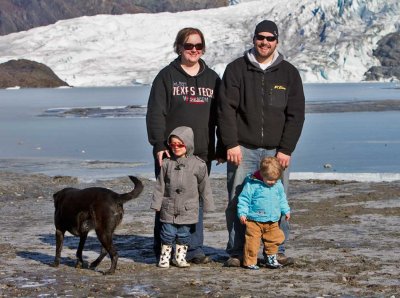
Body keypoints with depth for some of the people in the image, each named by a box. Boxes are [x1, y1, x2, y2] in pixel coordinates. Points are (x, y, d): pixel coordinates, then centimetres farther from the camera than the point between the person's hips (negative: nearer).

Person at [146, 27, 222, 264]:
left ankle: (194, 249, 11)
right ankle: (163, 251, 7)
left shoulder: (212, 78, 13)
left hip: (202, 153, 3)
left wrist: (221, 149, 10)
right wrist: (159, 145, -13)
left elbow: (221, 116, 15)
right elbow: (155, 113, -4)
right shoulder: (167, 76, 2)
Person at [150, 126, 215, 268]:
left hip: (188, 208, 0)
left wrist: (207, 205, 6)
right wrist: (157, 203, 4)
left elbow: (204, 186, 5)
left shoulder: (198, 164, -2)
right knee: (168, 233, 3)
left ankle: (180, 257, 19)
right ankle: (164, 257, 14)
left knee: (183, 234, 7)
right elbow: (160, 185, 5)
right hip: (169, 208, 0)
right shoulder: (167, 163, 1)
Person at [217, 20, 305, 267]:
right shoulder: (236, 70, 4)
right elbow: (226, 109, -1)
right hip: (243, 149, -1)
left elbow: (296, 114, 4)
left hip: (277, 151, 1)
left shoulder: (289, 73, 8)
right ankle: (237, 253, 7)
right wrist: (231, 144, -10)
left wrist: (286, 150, -4)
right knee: (238, 202, -1)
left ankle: (277, 251, 12)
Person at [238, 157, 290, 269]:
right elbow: (244, 199, -9)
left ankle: (271, 259, 25)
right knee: (252, 241, -6)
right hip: (254, 221, -5)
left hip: (272, 221, 5)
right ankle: (250, 262, 4)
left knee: (275, 239, 9)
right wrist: (242, 213, -15)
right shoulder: (252, 184, -12)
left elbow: (282, 199, 22)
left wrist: (286, 210, 20)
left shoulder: (278, 185, 6)